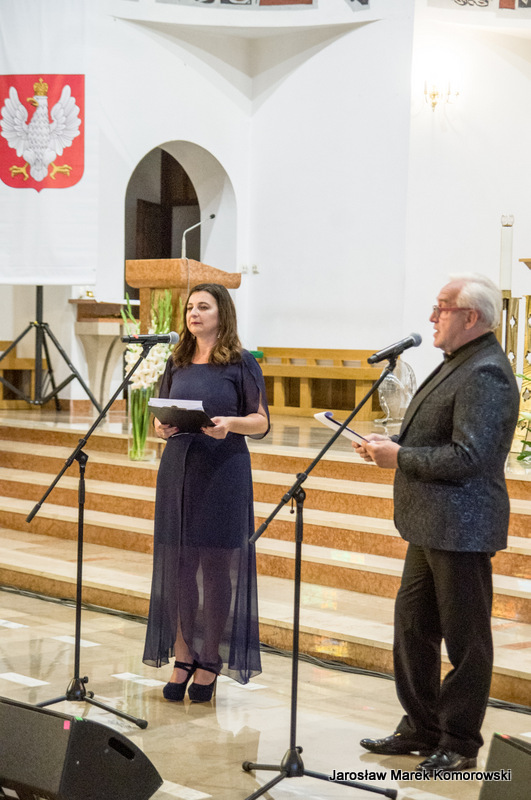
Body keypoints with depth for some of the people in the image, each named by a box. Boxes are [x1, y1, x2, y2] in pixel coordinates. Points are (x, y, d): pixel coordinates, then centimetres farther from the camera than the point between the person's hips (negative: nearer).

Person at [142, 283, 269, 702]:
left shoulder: (241, 363, -1)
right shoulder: (177, 363, 12)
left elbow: (261, 422, -2)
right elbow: (160, 416, 17)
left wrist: (230, 424, -21)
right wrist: (161, 426, -6)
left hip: (224, 471, -4)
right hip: (178, 468, 4)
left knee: (217, 563, -2)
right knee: (178, 563, 4)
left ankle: (211, 662, 8)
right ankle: (183, 657, 13)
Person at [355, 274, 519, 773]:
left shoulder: (486, 374, -18)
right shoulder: (458, 364, 14)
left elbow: (466, 457, -25)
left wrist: (399, 456, -15)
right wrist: (389, 446, 6)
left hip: (461, 530, -10)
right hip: (430, 525, 10)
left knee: (465, 640, 3)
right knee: (412, 627, 17)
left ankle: (459, 745, 14)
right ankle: (421, 729, 29)